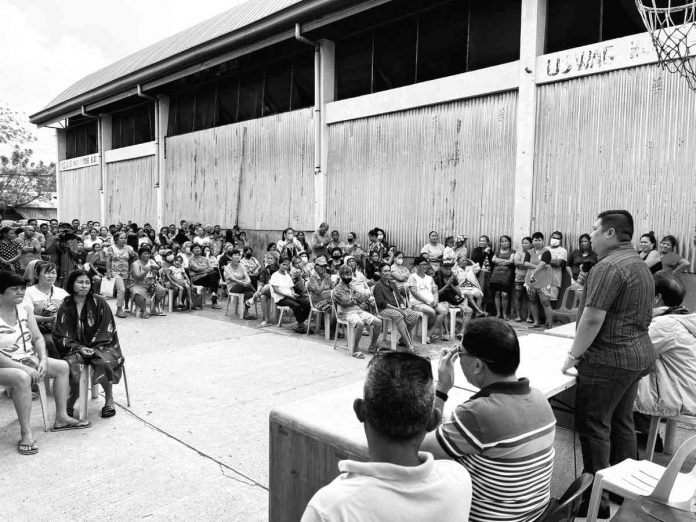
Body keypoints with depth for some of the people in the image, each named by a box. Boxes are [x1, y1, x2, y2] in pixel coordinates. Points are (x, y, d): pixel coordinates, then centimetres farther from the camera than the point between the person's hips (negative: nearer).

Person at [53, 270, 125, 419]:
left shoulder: (98, 302, -1)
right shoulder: (66, 307, 4)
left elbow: (107, 330, -3)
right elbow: (60, 336, 2)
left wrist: (94, 347, -15)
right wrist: (79, 348, -14)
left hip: (101, 346, -1)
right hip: (76, 347, 1)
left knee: (104, 363, -33)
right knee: (72, 365, -32)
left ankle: (109, 400, -9)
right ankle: (71, 400, -8)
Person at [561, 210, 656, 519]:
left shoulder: (609, 266, -19)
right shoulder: (640, 264, 14)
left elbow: (592, 319, -23)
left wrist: (574, 355, -12)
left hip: (610, 358, -10)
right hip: (637, 353, 10)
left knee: (593, 426, -1)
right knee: (622, 422, 18)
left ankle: (596, 499, 7)